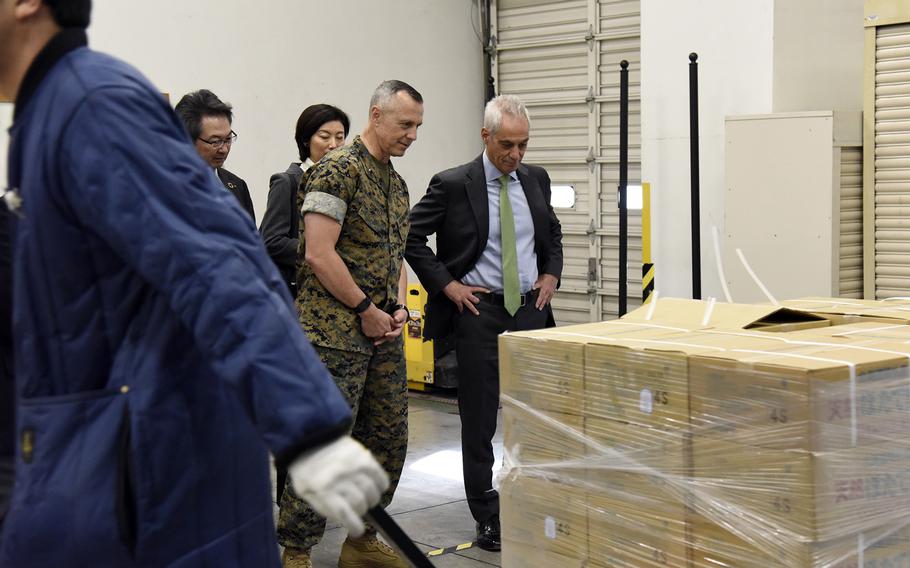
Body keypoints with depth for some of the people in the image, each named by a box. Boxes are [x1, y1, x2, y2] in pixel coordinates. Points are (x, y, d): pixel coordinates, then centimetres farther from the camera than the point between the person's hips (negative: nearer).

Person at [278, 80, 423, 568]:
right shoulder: (337, 170, -11)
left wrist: (398, 308, 6)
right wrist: (366, 310, -12)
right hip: (335, 333, -9)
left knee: (388, 440, 11)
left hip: (384, 335, 9)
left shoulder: (396, 183, 16)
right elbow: (319, 254, -18)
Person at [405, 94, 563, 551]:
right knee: (479, 419, 1)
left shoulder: (535, 179, 7)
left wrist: (551, 274, 9)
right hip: (479, 311, -4)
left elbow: (552, 231, 23)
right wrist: (446, 284, -9)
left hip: (530, 308, 4)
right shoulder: (453, 184, -8)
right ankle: (488, 519, 9)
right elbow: (412, 236, -5)